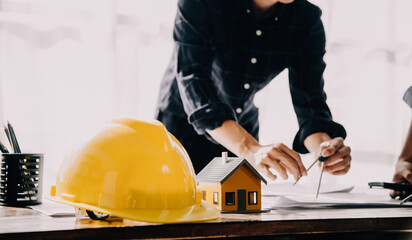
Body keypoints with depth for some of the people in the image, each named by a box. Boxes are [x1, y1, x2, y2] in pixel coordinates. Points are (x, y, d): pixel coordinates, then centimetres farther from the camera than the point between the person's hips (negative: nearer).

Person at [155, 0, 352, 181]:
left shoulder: (308, 20, -14)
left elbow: (310, 101, -16)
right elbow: (191, 80, -35)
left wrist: (325, 146, -39)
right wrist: (250, 148, -49)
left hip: (243, 132, 4)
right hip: (182, 128, -3)